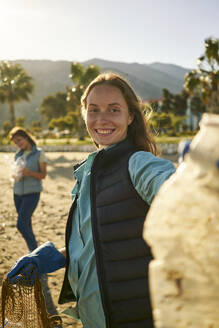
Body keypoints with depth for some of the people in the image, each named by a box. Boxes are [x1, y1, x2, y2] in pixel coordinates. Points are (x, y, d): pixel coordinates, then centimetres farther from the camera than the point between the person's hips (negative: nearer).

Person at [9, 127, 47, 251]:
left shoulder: (39, 153, -5)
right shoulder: (18, 155, 10)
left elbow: (43, 175, -5)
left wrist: (30, 172, -23)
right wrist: (15, 176, -5)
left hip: (32, 193, -6)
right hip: (18, 193, 6)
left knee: (21, 224, -14)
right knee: (26, 224, 10)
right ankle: (33, 251, 23)